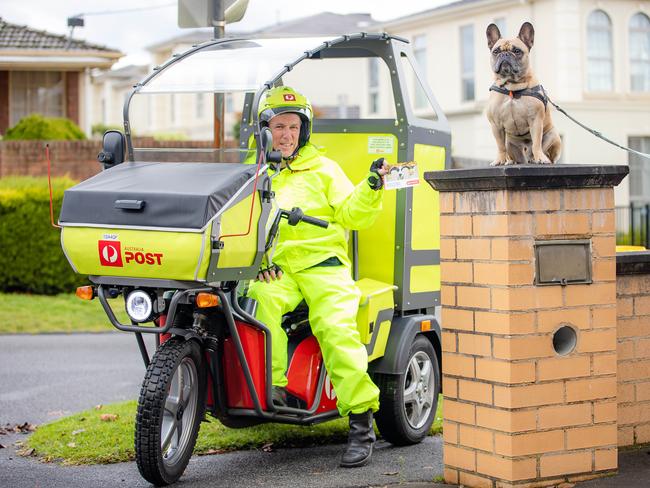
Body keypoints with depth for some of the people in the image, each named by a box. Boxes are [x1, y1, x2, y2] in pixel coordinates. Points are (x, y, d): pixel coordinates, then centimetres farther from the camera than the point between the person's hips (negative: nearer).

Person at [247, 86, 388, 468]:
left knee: (336, 327, -24)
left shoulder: (323, 169, 15)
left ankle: (362, 420, -24)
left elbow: (351, 215, 8)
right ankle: (272, 386, -32)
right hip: (274, 268, 1)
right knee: (259, 299, -33)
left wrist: (371, 188, -10)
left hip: (322, 262, -1)